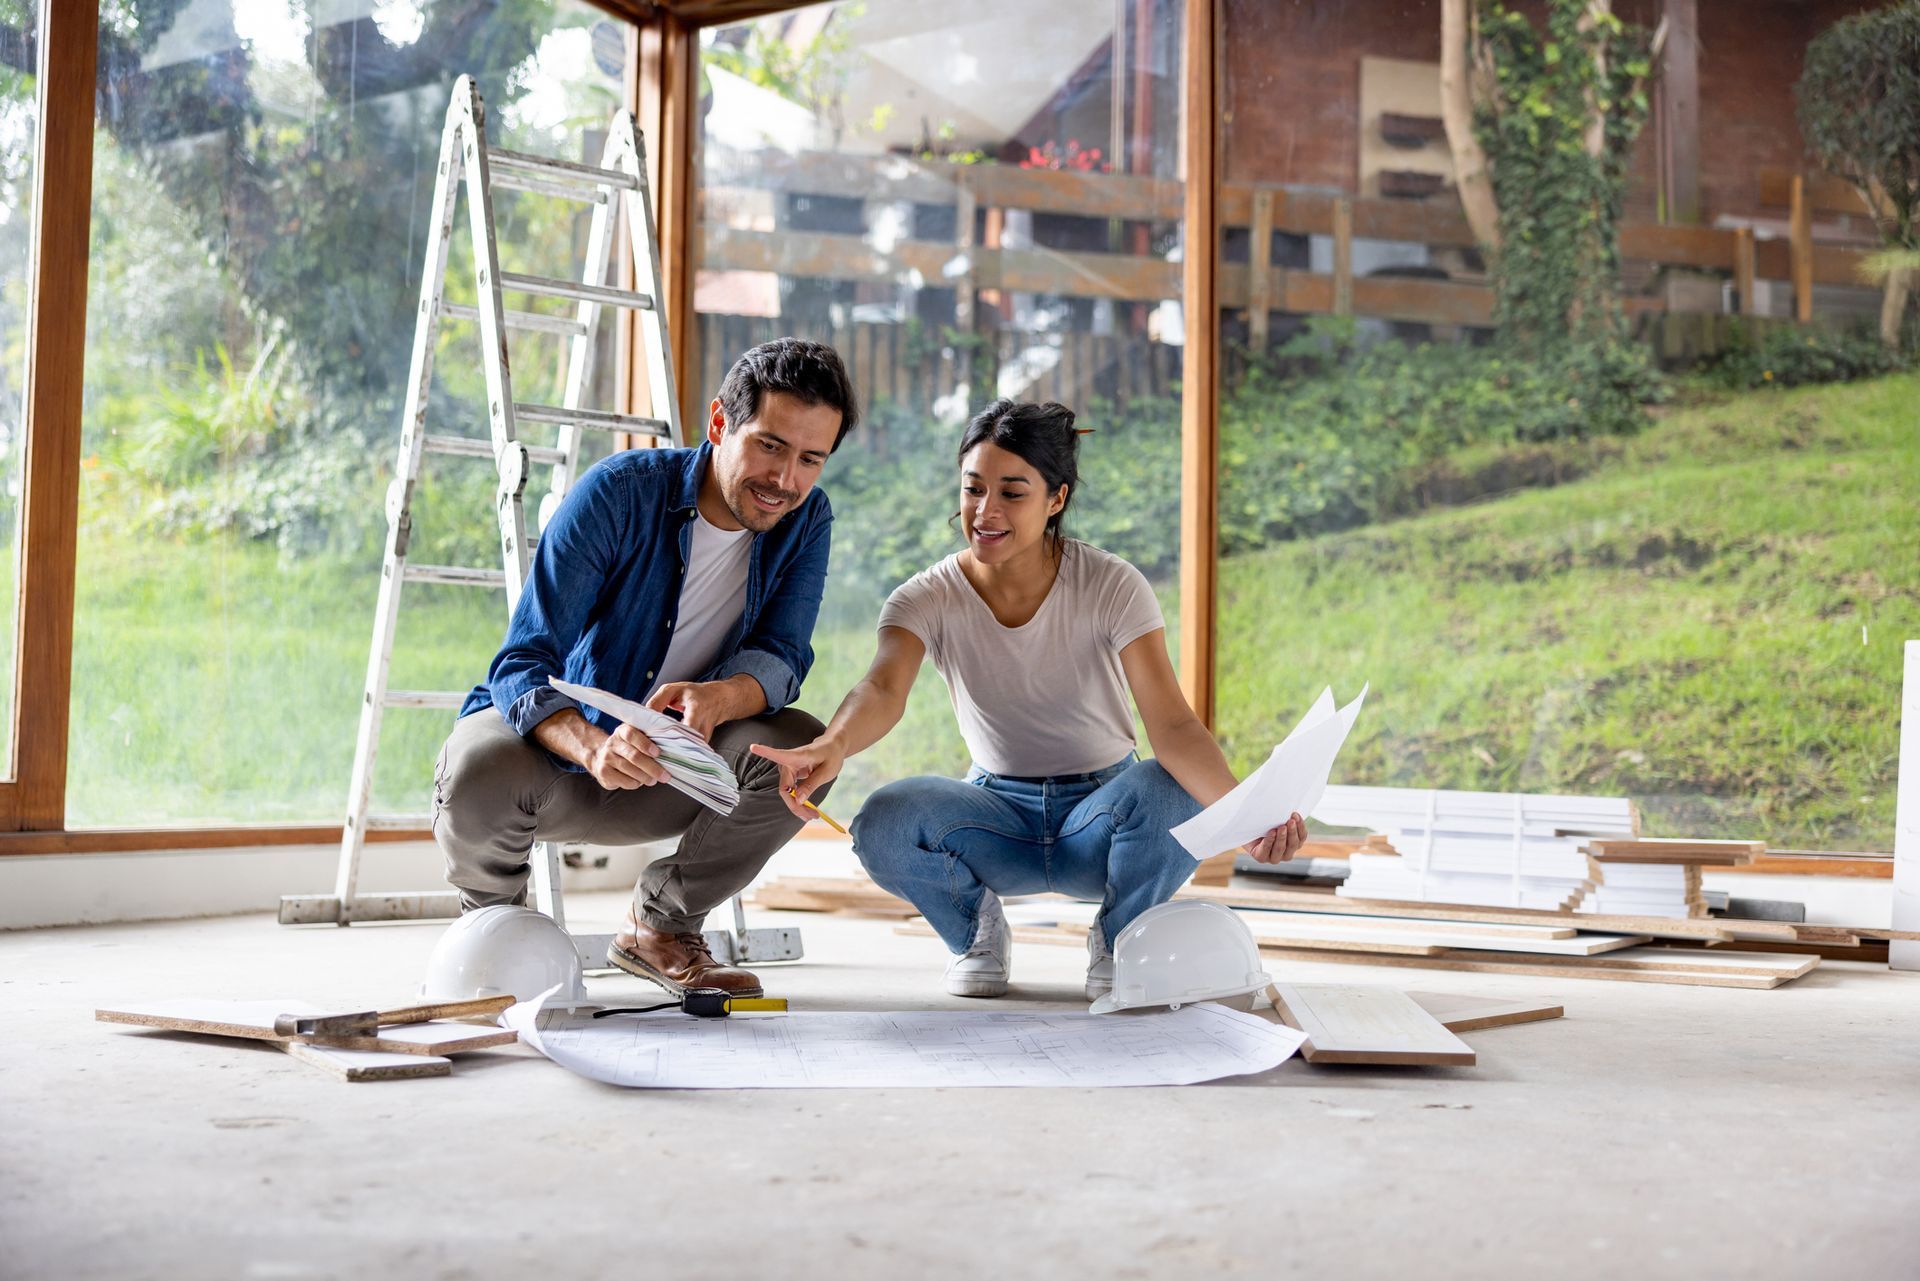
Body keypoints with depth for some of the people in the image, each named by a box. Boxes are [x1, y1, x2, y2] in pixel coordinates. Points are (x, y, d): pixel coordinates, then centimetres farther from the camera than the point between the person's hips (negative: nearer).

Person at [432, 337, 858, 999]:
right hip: (559, 739, -3)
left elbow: (780, 657, -18)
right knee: (481, 774, -37)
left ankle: (660, 924, -1)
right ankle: (493, 915, 1)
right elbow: (523, 666, -28)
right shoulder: (619, 492, -23)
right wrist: (594, 748, -50)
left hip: (667, 769, 3)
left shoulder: (807, 519, -9)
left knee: (803, 747, -25)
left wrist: (717, 698, -44)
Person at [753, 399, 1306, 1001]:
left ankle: (1117, 940, -2)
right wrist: (832, 746, -58)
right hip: (997, 807, 1)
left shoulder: (1112, 587, -15)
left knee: (1171, 795, -36)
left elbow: (1172, 724, -26)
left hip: (1099, 814, -1)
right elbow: (883, 690, -33)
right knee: (882, 824, -31)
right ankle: (977, 928, 4)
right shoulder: (927, 599, -12)